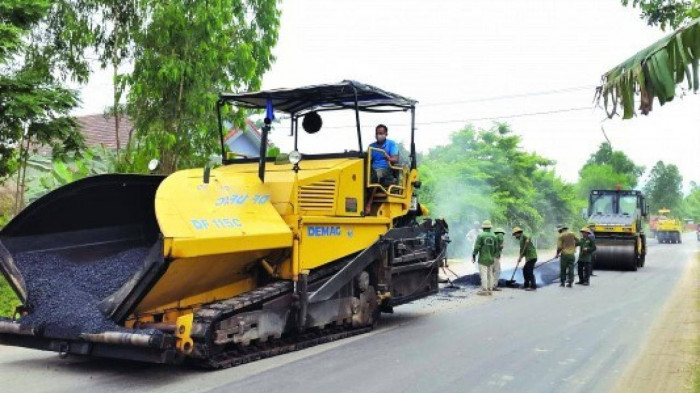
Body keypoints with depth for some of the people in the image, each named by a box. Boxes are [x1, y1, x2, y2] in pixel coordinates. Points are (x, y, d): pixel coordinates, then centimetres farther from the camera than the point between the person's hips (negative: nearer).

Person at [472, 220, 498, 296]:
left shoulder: (480, 235, -9)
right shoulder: (494, 236, 5)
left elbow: (476, 247, -12)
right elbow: (496, 248, 7)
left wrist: (473, 256, -3)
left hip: (483, 259, -5)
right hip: (491, 259, 5)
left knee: (483, 274, -5)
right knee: (490, 274, 11)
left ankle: (484, 290, -5)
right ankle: (489, 289, 15)